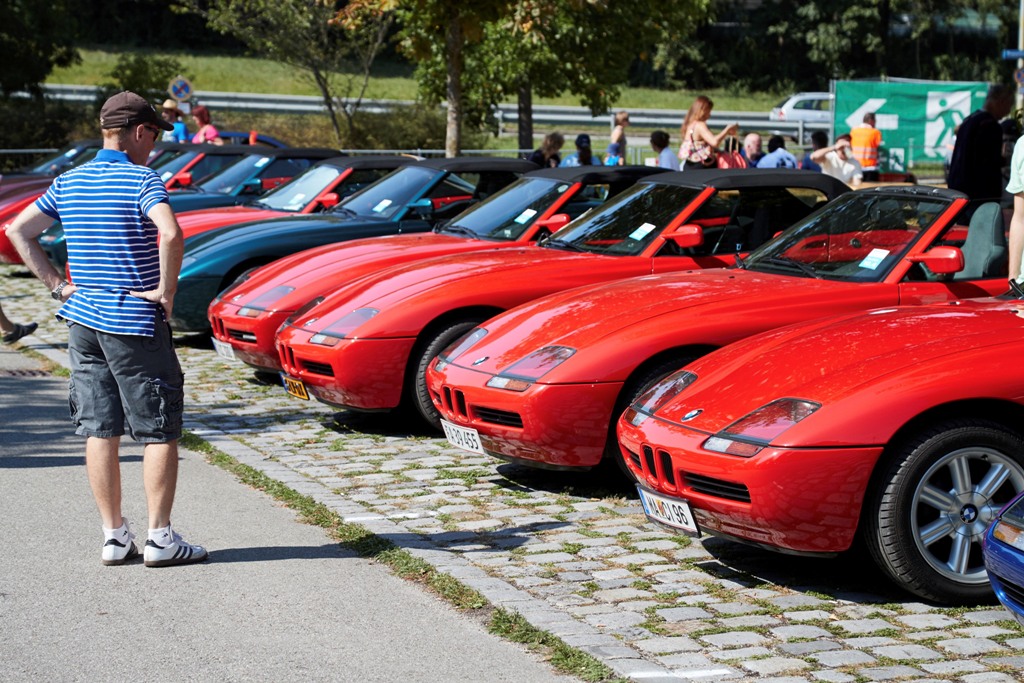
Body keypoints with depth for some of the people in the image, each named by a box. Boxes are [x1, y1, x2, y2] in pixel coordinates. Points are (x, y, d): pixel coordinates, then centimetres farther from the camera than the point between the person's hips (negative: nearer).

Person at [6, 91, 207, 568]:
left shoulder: (68, 183, 8)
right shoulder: (141, 179, -11)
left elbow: (18, 232, 11)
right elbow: (170, 233, -28)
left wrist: (57, 286, 9)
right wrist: (166, 291, -16)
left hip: (82, 320, 6)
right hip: (135, 324, -6)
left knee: (99, 431, 10)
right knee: (159, 432, 2)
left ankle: (114, 537, 13)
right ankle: (160, 538, 3)